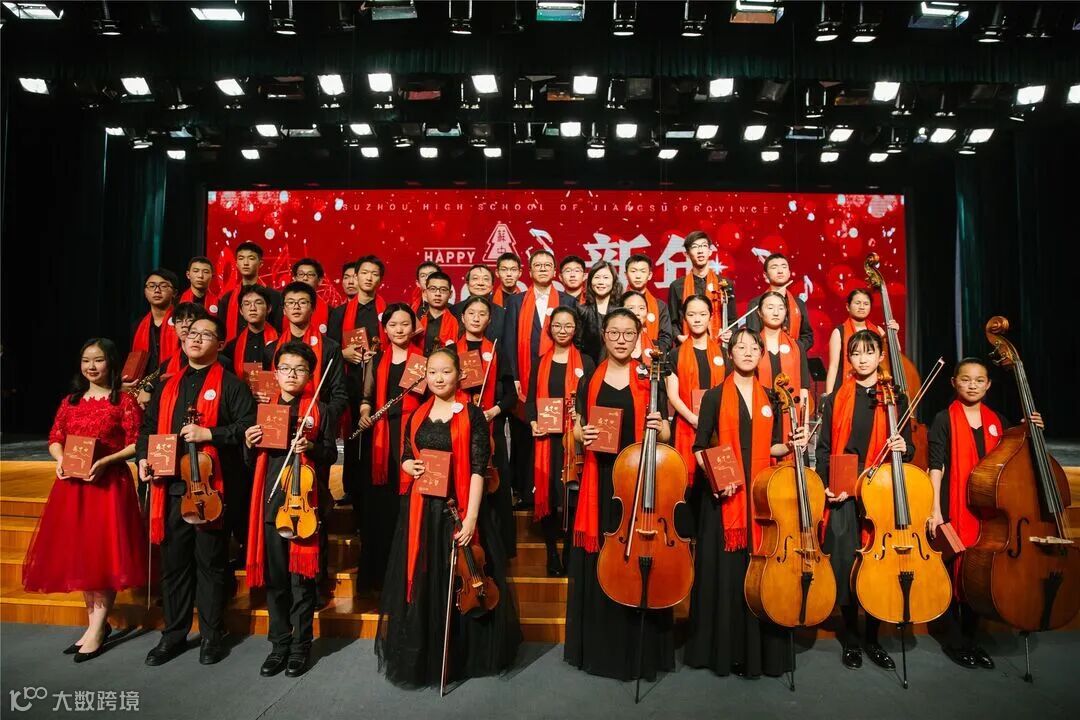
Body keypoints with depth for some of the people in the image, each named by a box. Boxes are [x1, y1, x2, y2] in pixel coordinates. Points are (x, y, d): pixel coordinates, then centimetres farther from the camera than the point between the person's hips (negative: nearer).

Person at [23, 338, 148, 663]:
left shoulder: (124, 401, -5)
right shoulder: (71, 401, 12)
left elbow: (135, 444, -9)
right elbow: (55, 439, 13)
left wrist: (105, 461, -21)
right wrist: (60, 460, -6)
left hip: (109, 483, -6)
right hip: (72, 484, 6)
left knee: (105, 554, -2)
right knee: (78, 553, 10)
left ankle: (97, 628, 8)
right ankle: (95, 621, 23)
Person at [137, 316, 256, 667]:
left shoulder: (230, 384, -2)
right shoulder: (168, 386, 16)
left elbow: (249, 426, -11)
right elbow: (148, 427, 21)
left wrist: (208, 433, -19)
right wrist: (143, 458, 5)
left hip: (210, 485, -5)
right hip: (170, 486, 5)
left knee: (210, 563, 5)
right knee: (174, 562, 13)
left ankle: (212, 636, 19)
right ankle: (174, 634, 28)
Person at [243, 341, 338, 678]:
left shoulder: (318, 410, 1)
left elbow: (331, 455, -1)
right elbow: (252, 462, 13)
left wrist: (311, 448, -20)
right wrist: (249, 444, -7)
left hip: (305, 502, -3)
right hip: (271, 502, 3)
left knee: (302, 577, 5)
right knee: (274, 578, 11)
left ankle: (300, 646, 21)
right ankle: (279, 644, 26)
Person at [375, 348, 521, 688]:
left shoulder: (472, 415, -7)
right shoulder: (418, 414, 8)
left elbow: (478, 469, -12)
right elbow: (406, 457, 16)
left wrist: (471, 517, -19)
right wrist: (410, 466, -8)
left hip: (457, 508, -4)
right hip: (421, 509, 4)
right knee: (421, 582, 11)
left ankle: (463, 655, 26)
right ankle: (422, 654, 29)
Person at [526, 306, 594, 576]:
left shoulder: (585, 361, 7)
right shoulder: (540, 362, 13)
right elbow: (531, 399, 9)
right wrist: (533, 422, -8)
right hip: (546, 437, 2)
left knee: (572, 495, -6)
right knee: (546, 494, 2)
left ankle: (569, 554, 10)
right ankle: (552, 555, 17)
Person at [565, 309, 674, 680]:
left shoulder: (649, 379, 2)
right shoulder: (590, 380, 8)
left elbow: (666, 435, 4)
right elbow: (579, 428, 13)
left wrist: (659, 427, -18)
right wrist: (582, 436, -9)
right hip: (600, 481, 2)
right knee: (599, 563, 8)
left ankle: (641, 649, 20)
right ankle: (598, 646, 25)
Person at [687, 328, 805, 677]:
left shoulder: (769, 398, 11)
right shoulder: (716, 395, 0)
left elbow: (770, 447, 14)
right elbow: (700, 446, -3)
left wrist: (791, 445, -6)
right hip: (725, 492, -3)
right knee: (725, 570, 2)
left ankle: (760, 650, 19)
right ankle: (724, 648, 16)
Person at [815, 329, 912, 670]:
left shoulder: (894, 398, 8)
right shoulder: (836, 399, 6)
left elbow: (907, 447, 12)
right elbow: (824, 449, 5)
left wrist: (903, 448, -11)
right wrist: (827, 486, -7)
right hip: (843, 494, -1)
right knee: (845, 565, -2)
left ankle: (872, 638, 23)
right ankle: (850, 638, 17)